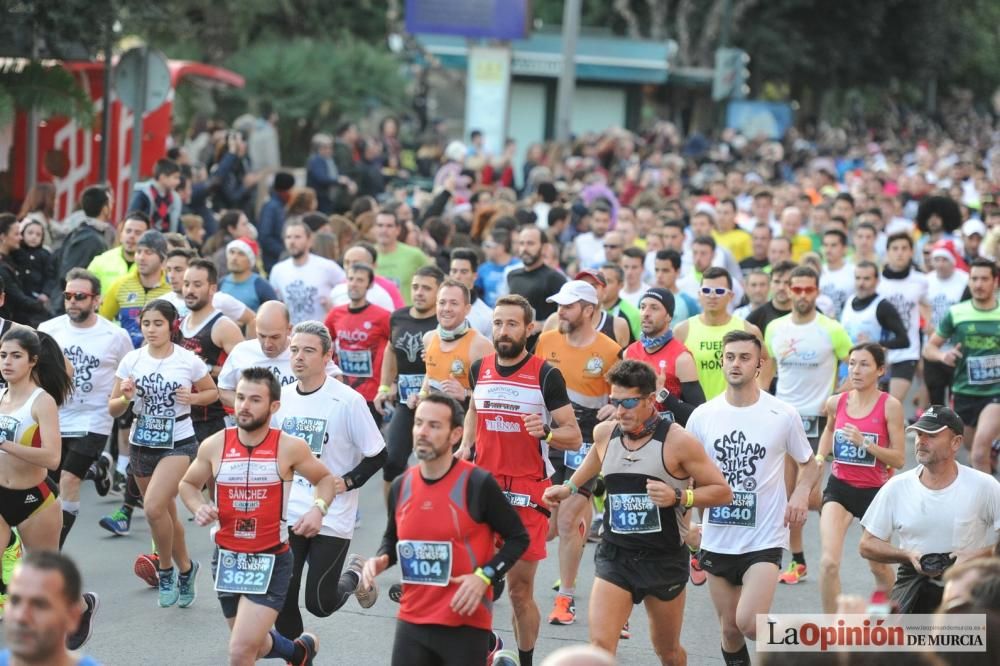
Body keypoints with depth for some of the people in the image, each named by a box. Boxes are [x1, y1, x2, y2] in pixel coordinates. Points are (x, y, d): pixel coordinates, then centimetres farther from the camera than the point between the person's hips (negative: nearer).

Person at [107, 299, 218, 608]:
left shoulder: (189, 361, -7)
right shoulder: (131, 360, -1)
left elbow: (213, 392, 8)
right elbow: (113, 409, 3)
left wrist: (192, 398, -12)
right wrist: (126, 398, -18)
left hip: (178, 444, -4)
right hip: (142, 444, 4)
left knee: (154, 507, -22)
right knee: (166, 514, 13)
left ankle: (166, 570, 0)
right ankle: (185, 569, 35)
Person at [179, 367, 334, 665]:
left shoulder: (290, 448, -9)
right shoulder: (214, 446, -3)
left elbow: (325, 479, 7)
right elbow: (188, 484, 14)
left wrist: (318, 508, -13)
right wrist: (198, 508, -7)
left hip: (271, 561, -4)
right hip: (227, 559, 4)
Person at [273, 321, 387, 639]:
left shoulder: (347, 401, -12)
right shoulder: (282, 398, 3)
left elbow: (378, 455, -6)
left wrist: (346, 482, -15)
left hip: (332, 517, -4)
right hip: (288, 514, 5)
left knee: (319, 603, -3)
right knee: (281, 598, -1)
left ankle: (354, 576, 29)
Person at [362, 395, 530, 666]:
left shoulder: (478, 484, -10)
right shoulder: (401, 486, 5)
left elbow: (518, 538, -4)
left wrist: (484, 576, -15)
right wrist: (380, 560, -1)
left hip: (466, 625, -5)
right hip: (411, 622, 5)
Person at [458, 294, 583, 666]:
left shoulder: (546, 376, -7)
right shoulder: (479, 369, 6)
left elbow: (574, 438, -6)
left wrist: (546, 432, -26)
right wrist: (466, 446, 10)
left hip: (527, 493, -4)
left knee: (520, 588, 2)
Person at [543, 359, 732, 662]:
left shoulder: (677, 441, -14)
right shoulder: (605, 433, 1)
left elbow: (722, 491, -10)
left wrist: (678, 496, -24)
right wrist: (569, 488, 21)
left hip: (664, 559, -2)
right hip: (615, 556, 2)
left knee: (668, 652, 17)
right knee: (600, 646, -16)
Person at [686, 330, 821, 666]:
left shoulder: (783, 415, -5)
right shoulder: (702, 416, 1)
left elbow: (810, 464, 9)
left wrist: (801, 493, -11)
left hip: (764, 539, -3)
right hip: (717, 540, 3)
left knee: (750, 624, -19)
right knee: (729, 630, 10)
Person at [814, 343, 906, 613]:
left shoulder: (889, 406, -12)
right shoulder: (836, 403, -1)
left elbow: (899, 459, -13)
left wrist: (864, 442, -24)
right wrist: (820, 457, 12)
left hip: (874, 490, -1)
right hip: (839, 488, 2)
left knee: (879, 566, 17)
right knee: (829, 563, -18)